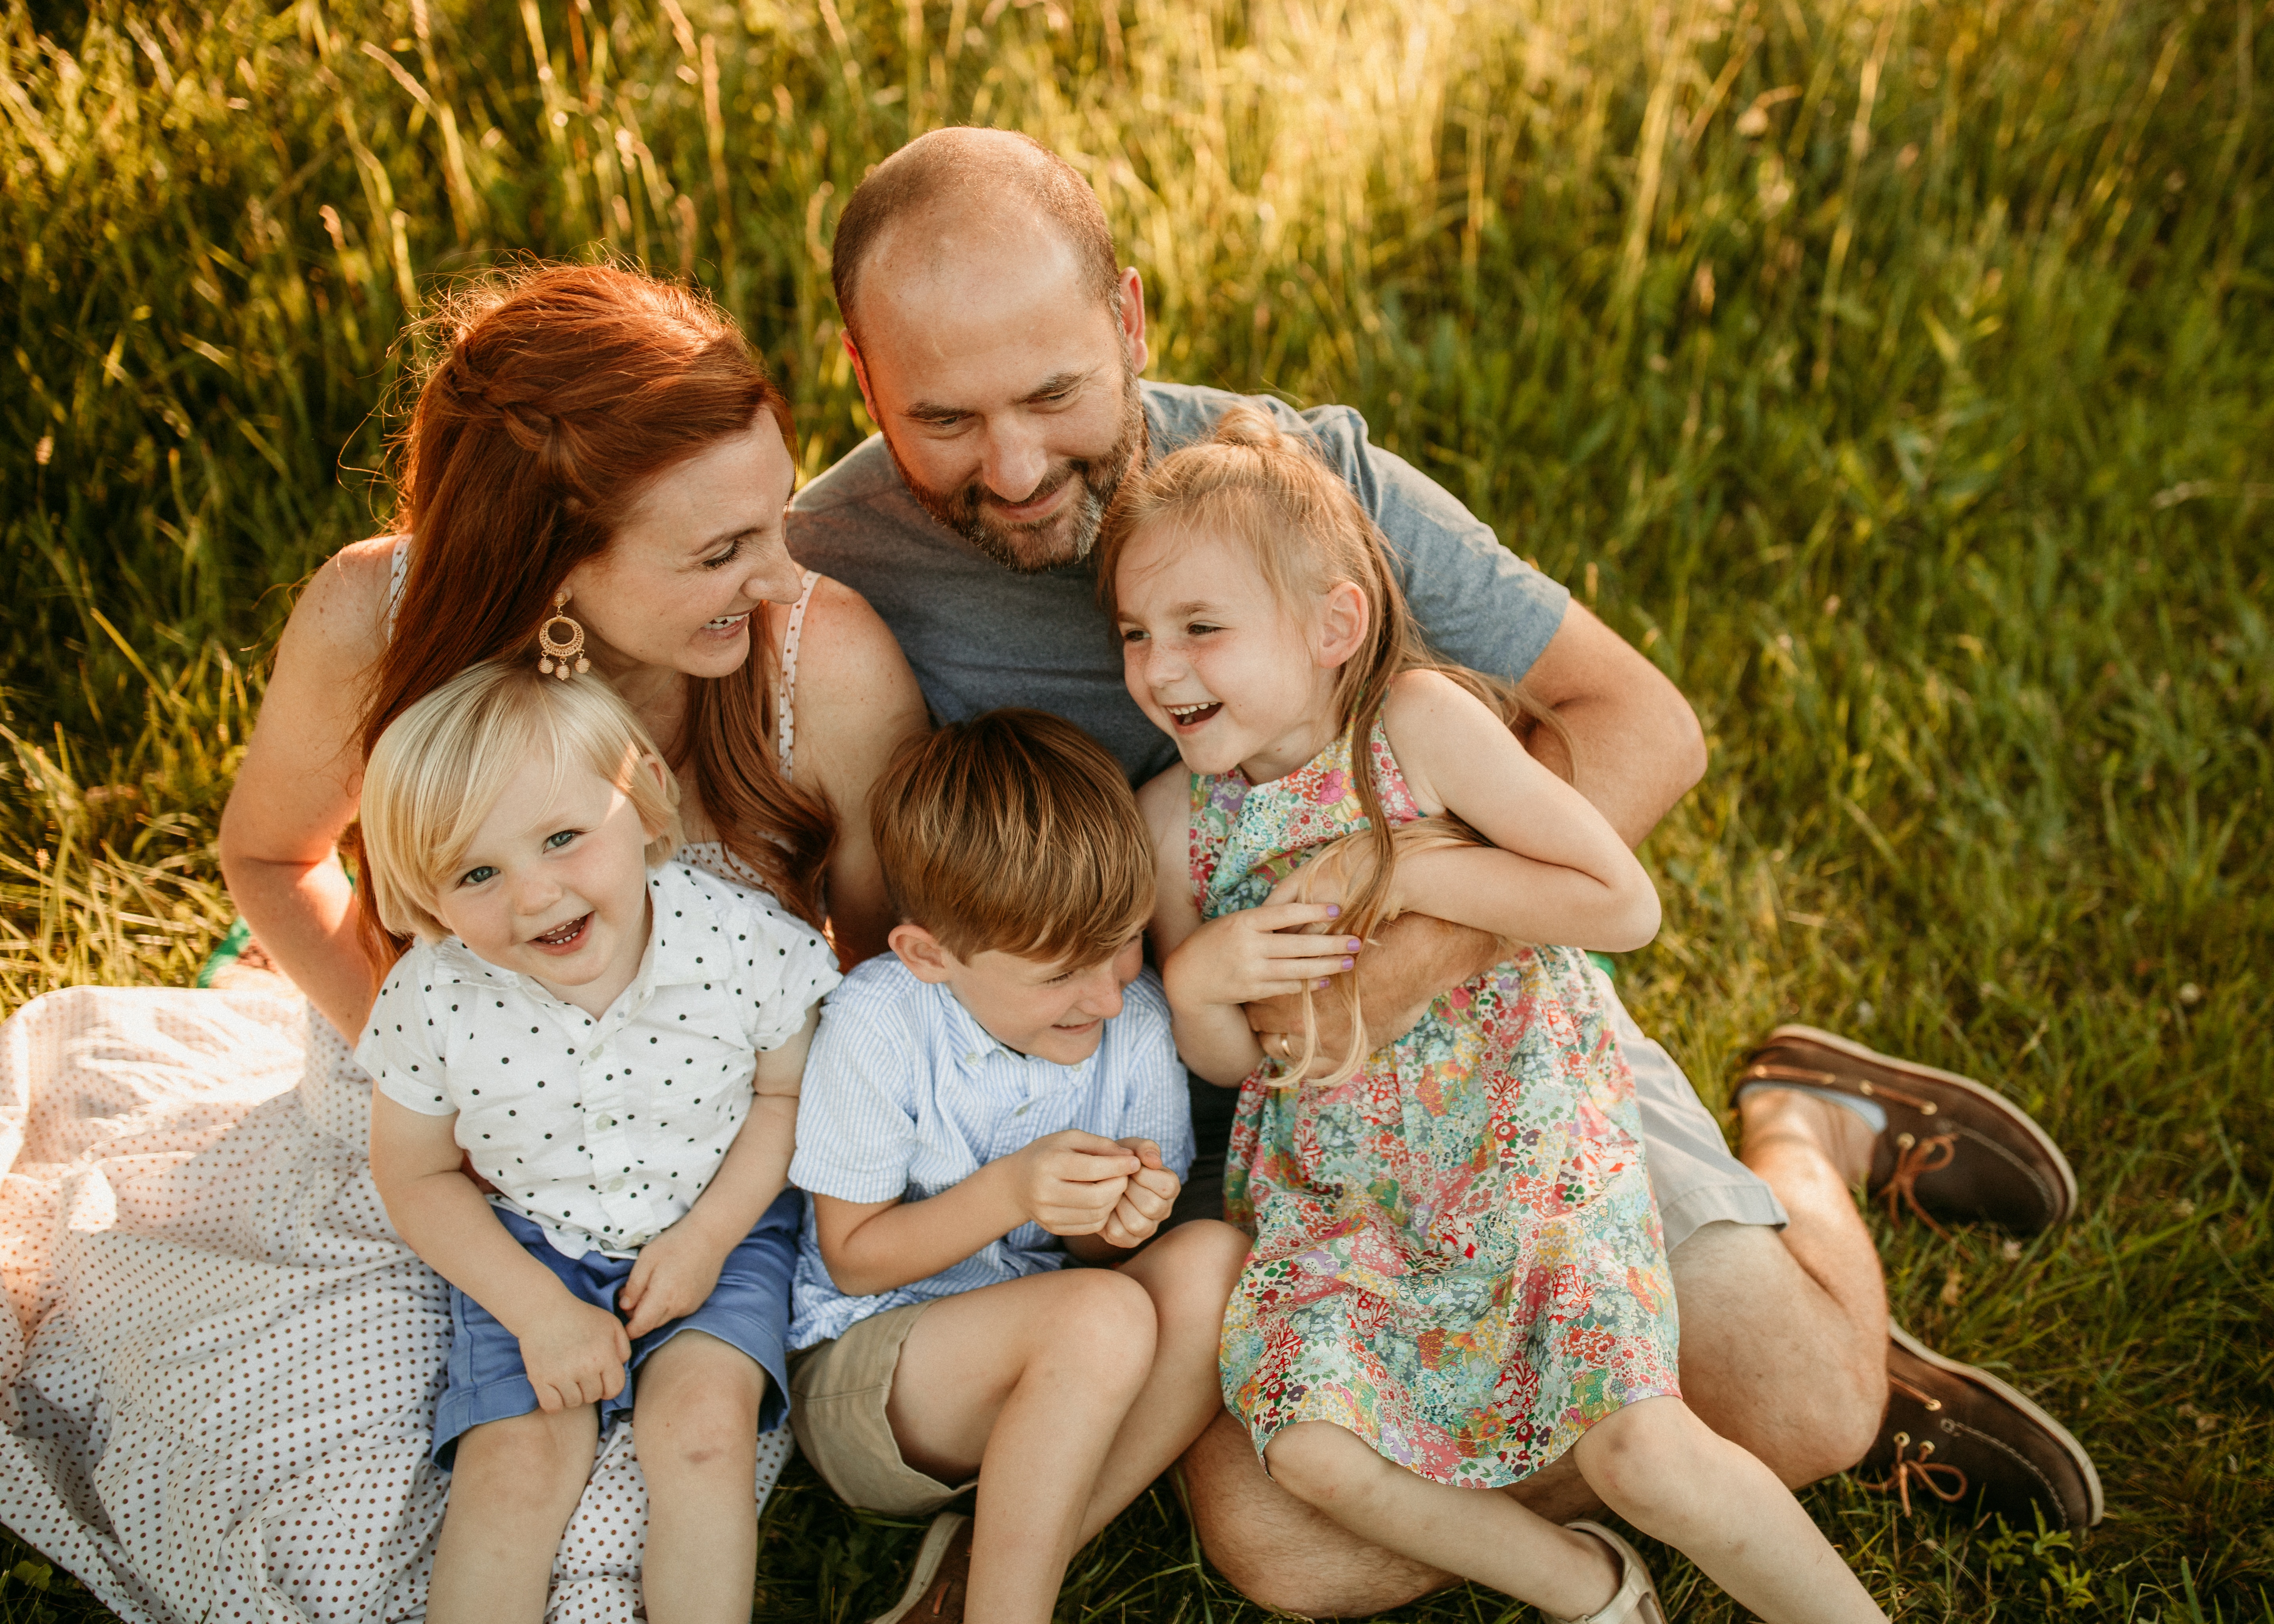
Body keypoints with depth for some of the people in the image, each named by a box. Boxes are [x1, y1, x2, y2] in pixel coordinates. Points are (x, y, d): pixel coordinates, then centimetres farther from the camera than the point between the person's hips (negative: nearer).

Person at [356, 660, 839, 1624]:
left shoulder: (742, 942, -22)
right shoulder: (429, 1001, -19)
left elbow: (788, 1093, -5)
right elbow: (418, 1178, -5)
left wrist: (705, 1237, -15)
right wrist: (536, 1307, -14)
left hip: (719, 1229, -1)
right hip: (526, 1251, 1)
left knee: (703, 1422, -20)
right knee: (514, 1458, -14)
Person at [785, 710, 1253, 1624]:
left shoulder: (1135, 1020, -6)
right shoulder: (877, 1025, -18)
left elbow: (1095, 1255, 5)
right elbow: (853, 1257, -11)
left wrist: (1114, 1224, -21)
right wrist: (1010, 1192, -26)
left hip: (1042, 1365, 5)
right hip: (855, 1373, -5)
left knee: (1213, 1260, -24)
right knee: (1100, 1318, -33)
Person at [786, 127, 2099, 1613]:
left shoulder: (1306, 474, -14)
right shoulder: (831, 571, -14)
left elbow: (1644, 723, -14)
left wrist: (1415, 949, -28)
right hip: (1200, 1119, 2)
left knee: (1807, 1418, -15)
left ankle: (1806, 1135, 19)